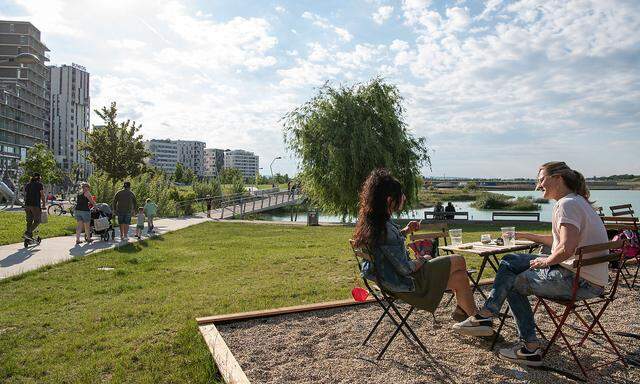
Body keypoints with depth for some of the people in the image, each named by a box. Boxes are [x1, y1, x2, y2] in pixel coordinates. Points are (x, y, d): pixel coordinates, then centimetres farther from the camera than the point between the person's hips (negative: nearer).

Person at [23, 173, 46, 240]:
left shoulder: (27, 185, 16)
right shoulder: (39, 185, -3)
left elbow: (25, 195, 18)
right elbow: (42, 196, -5)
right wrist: (44, 204, 6)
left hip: (27, 205, 7)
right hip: (36, 205, -7)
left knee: (29, 221, 13)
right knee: (37, 221, 1)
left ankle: (30, 236, 15)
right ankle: (27, 233, -13)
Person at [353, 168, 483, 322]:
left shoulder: (370, 222, -2)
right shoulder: (385, 228, -30)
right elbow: (405, 269, -25)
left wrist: (405, 231, 6)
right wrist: (423, 260, -6)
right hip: (407, 284, -9)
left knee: (459, 277, 14)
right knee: (459, 261, 4)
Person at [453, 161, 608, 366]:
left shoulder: (567, 204, -19)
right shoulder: (575, 202, 16)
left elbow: (567, 248, -30)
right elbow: (559, 239, 25)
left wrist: (545, 261, -12)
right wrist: (524, 236, 26)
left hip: (581, 281, -10)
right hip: (582, 273, 10)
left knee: (514, 283, 3)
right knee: (510, 261, 9)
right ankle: (486, 314, 7)